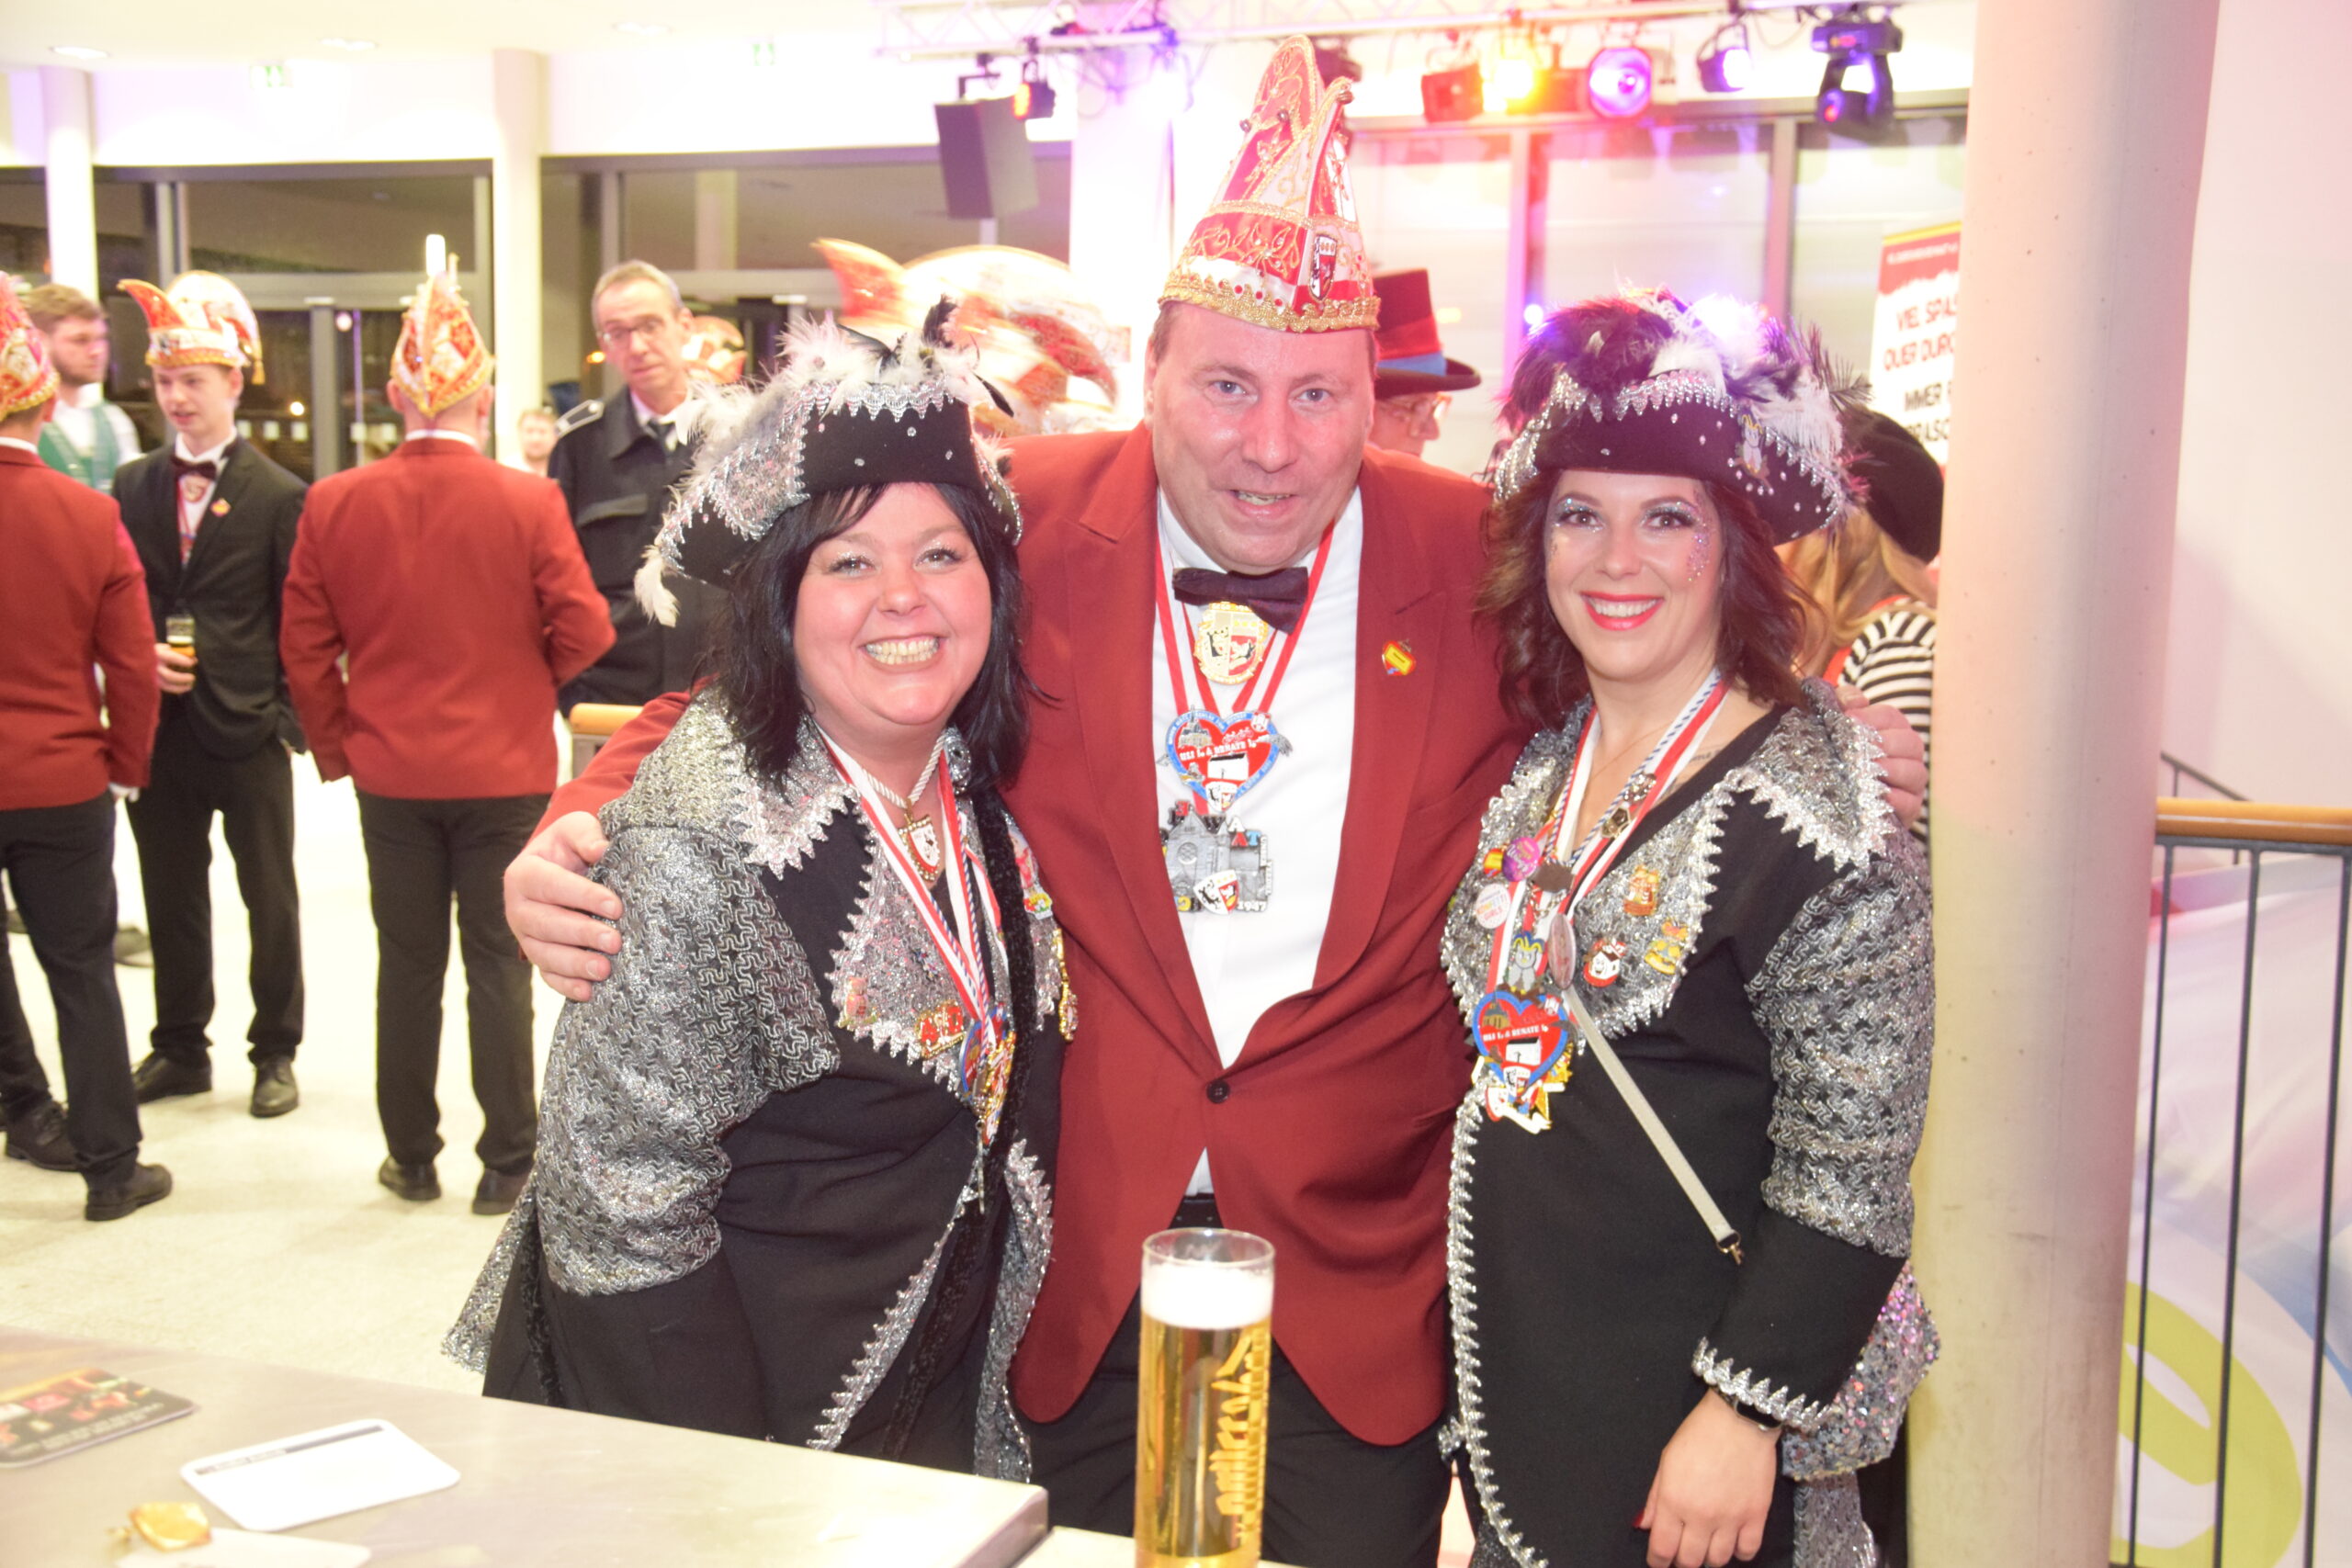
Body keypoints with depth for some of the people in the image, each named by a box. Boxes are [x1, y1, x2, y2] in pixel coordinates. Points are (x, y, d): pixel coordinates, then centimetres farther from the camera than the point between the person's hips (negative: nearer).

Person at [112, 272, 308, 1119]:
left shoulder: (279, 496, -3)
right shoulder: (131, 487, 8)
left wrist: (287, 714, -10)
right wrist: (139, 660, -8)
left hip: (248, 730, -3)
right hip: (159, 725, 4)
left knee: (271, 899, 7)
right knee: (171, 898, 13)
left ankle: (276, 1051, 20)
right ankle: (180, 1048, 26)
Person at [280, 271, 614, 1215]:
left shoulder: (335, 503, -5)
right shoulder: (529, 503, -12)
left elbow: (304, 648, -1)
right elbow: (583, 632, -10)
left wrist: (338, 744, 11)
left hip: (391, 773, 2)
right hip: (505, 770, -2)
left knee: (407, 964, 13)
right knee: (497, 962, 7)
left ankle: (411, 1157, 23)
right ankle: (507, 1164, 11)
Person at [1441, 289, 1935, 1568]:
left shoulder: (1813, 803, -17)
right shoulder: (1533, 763, 4)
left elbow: (1851, 1167, -17)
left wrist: (1745, 1414, -17)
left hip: (1685, 1387, -6)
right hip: (1514, 1356, 6)